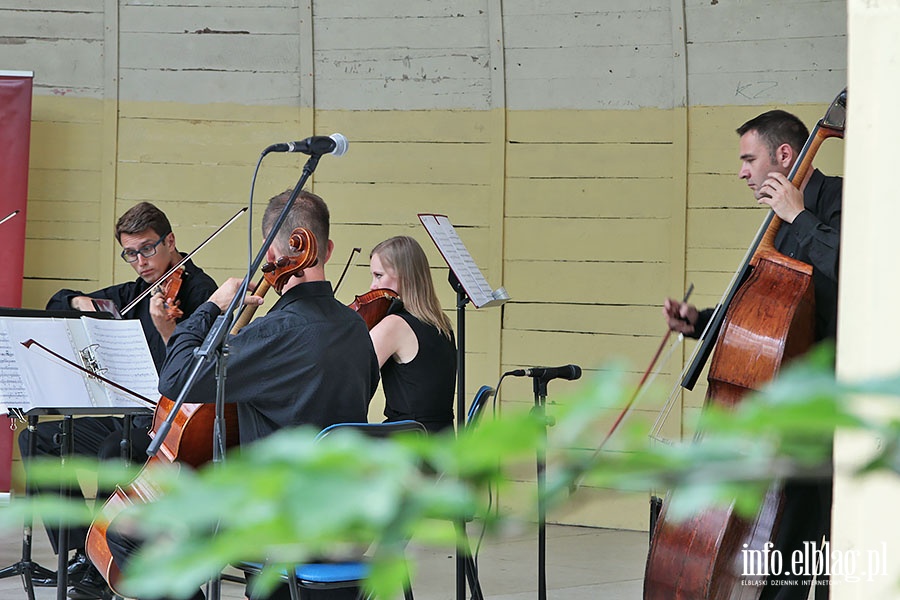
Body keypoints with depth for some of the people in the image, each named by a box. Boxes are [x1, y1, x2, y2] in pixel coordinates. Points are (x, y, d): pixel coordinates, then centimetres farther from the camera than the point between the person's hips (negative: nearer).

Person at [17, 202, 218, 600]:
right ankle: (81, 551, -2)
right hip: (128, 418, 9)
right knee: (36, 439, 4)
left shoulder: (199, 292, -11)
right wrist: (79, 302, -1)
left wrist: (166, 328, -38)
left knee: (114, 451, -36)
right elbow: (58, 304, 22)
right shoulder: (137, 292, 13)